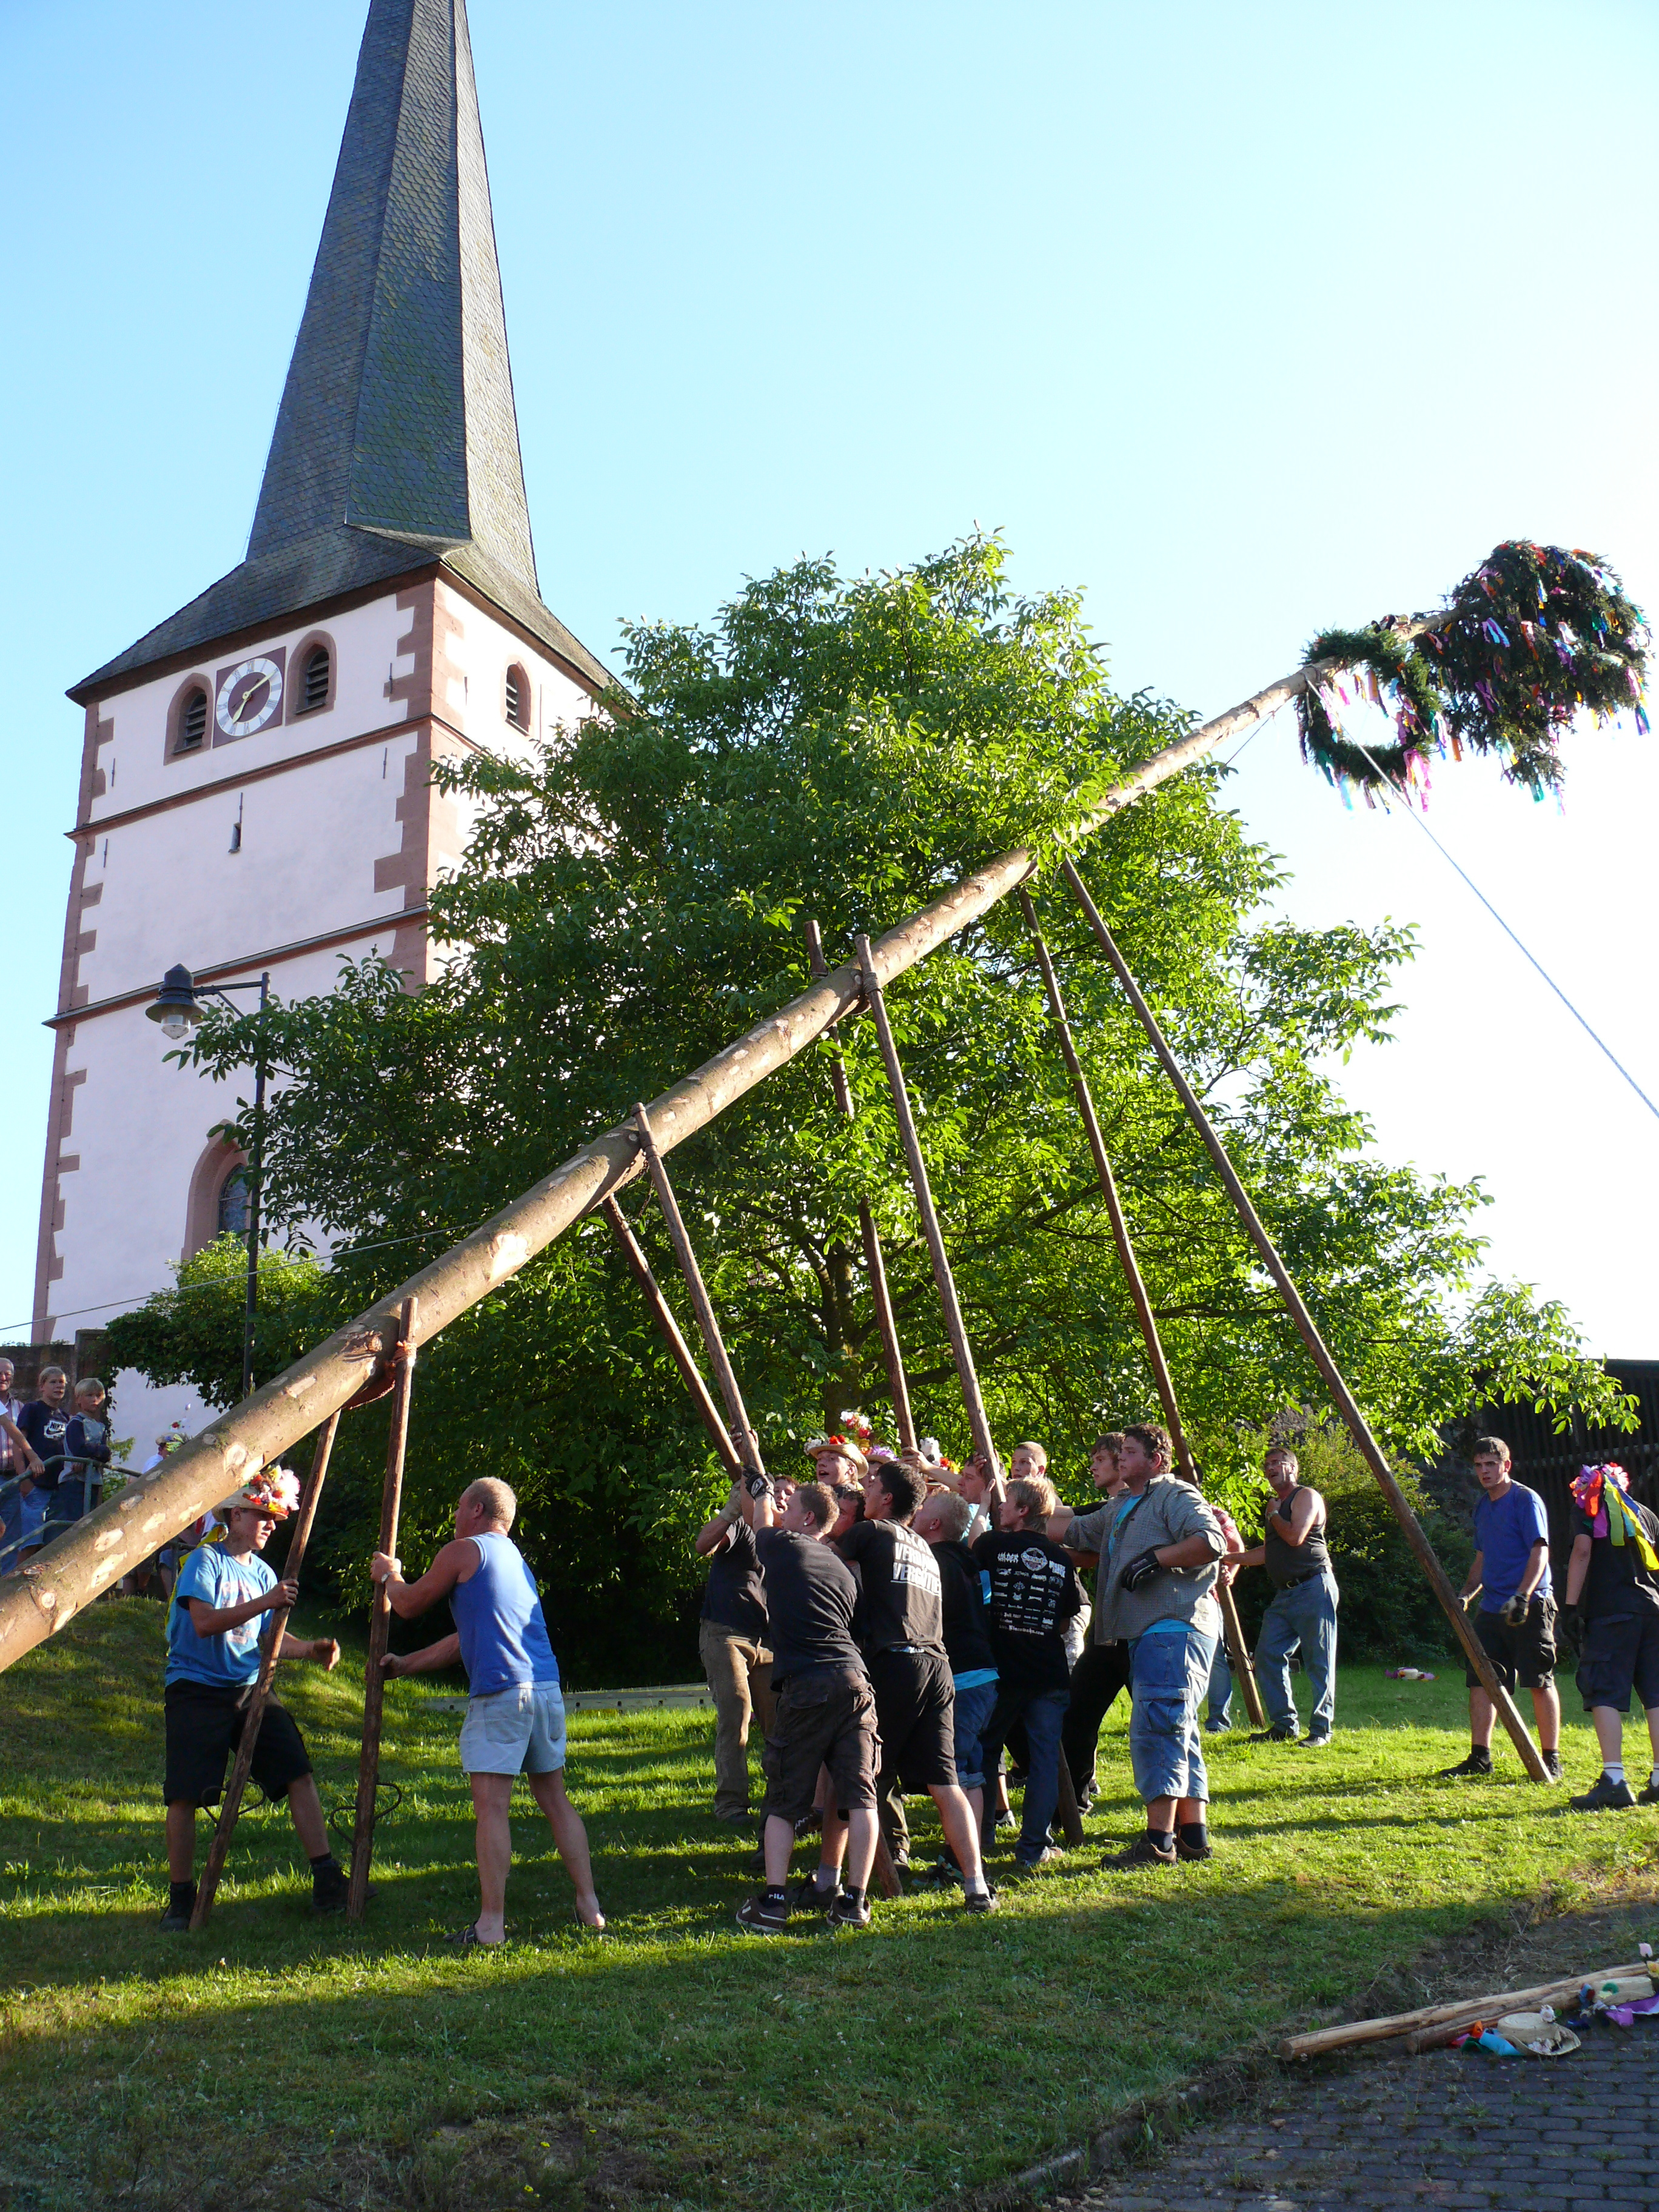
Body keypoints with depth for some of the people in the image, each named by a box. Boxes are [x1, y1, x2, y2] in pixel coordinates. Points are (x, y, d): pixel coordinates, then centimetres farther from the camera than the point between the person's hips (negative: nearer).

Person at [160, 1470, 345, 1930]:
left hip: (249, 1689, 6)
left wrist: (310, 1649, -8)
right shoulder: (206, 1560, -6)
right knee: (185, 1794, -7)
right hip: (197, 1690, -6)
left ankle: (327, 1879, -2)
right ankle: (180, 1899, 11)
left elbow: (275, 1637, 11)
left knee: (299, 1772, -5)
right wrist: (265, 1603, -28)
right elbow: (205, 1623, -21)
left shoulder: (263, 1573, 14)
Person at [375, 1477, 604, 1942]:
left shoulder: (463, 1551, 1)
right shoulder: (516, 1559, 25)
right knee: (555, 1798, 13)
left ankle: (491, 1925, -5)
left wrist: (389, 1575, 31)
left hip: (500, 1693, -8)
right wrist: (405, 1664, 35)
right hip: (547, 1688, 8)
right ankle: (589, 1907, 13)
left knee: (491, 1805, -5)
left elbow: (408, 1605, 10)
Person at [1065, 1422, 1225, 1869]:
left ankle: (1159, 1841, -13)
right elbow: (1071, 1532, 29)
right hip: (1147, 1632, 10)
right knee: (1177, 1731, 11)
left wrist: (1155, 1558, -21)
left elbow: (1211, 1542, -19)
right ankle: (1193, 1834, 16)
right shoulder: (1119, 1509, 24)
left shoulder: (1175, 1496, -5)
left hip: (1177, 1627, -10)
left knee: (1156, 1728, -14)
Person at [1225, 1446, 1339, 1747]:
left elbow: (1295, 1536, -18)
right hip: (1284, 1594, 9)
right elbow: (1267, 1552, 26)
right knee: (1268, 1656, 3)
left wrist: (1273, 1515, -2)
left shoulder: (1306, 1496, -4)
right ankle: (1284, 1725, 10)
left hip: (1313, 1588, -9)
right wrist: (1230, 1556, 20)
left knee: (1318, 1662, -5)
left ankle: (1321, 1730, -2)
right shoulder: (1275, 1506, 22)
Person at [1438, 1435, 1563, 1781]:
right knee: (1480, 1680, 4)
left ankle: (1551, 1759, 8)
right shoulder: (1482, 1507, 16)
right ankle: (1480, 1757, 9)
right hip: (1493, 1607, 8)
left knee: (1540, 1682, -1)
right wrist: (1466, 1594, 9)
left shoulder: (1526, 1500, -7)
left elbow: (1539, 1552, -15)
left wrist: (1522, 1596, -26)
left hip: (1530, 1607, -8)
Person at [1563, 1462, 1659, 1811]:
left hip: (1609, 1612, -5)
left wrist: (1571, 1606, -9)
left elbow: (1583, 1551, -8)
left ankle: (1614, 1780, -17)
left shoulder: (1587, 1507, 7)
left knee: (1606, 1695, -7)